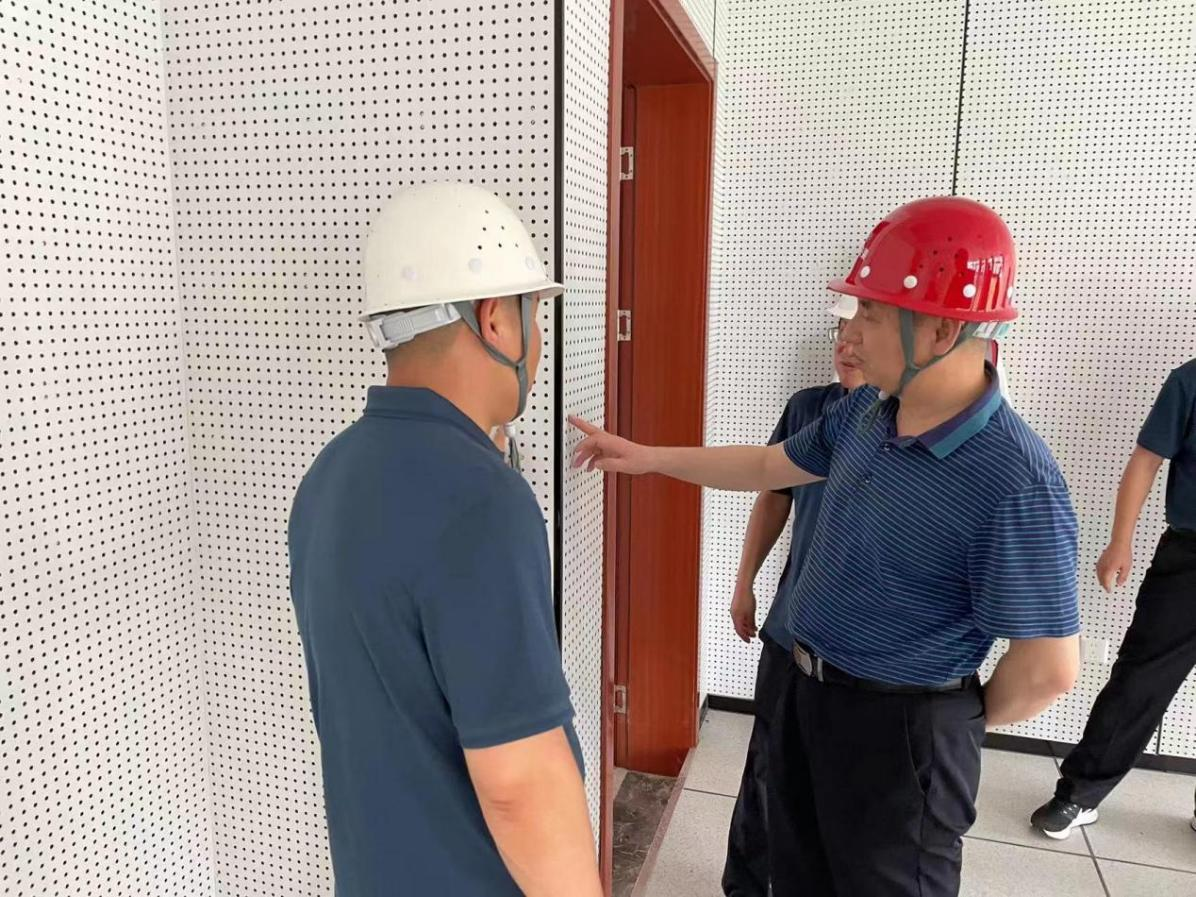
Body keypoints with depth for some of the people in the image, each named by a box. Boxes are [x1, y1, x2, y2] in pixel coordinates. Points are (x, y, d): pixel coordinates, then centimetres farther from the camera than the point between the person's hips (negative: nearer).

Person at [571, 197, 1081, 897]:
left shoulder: (1014, 482, -29)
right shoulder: (869, 411, -4)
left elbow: (1050, 670, -23)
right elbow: (769, 468, 12)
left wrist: (961, 724, -5)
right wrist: (647, 458, 11)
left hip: (900, 727, -7)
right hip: (809, 693, 8)